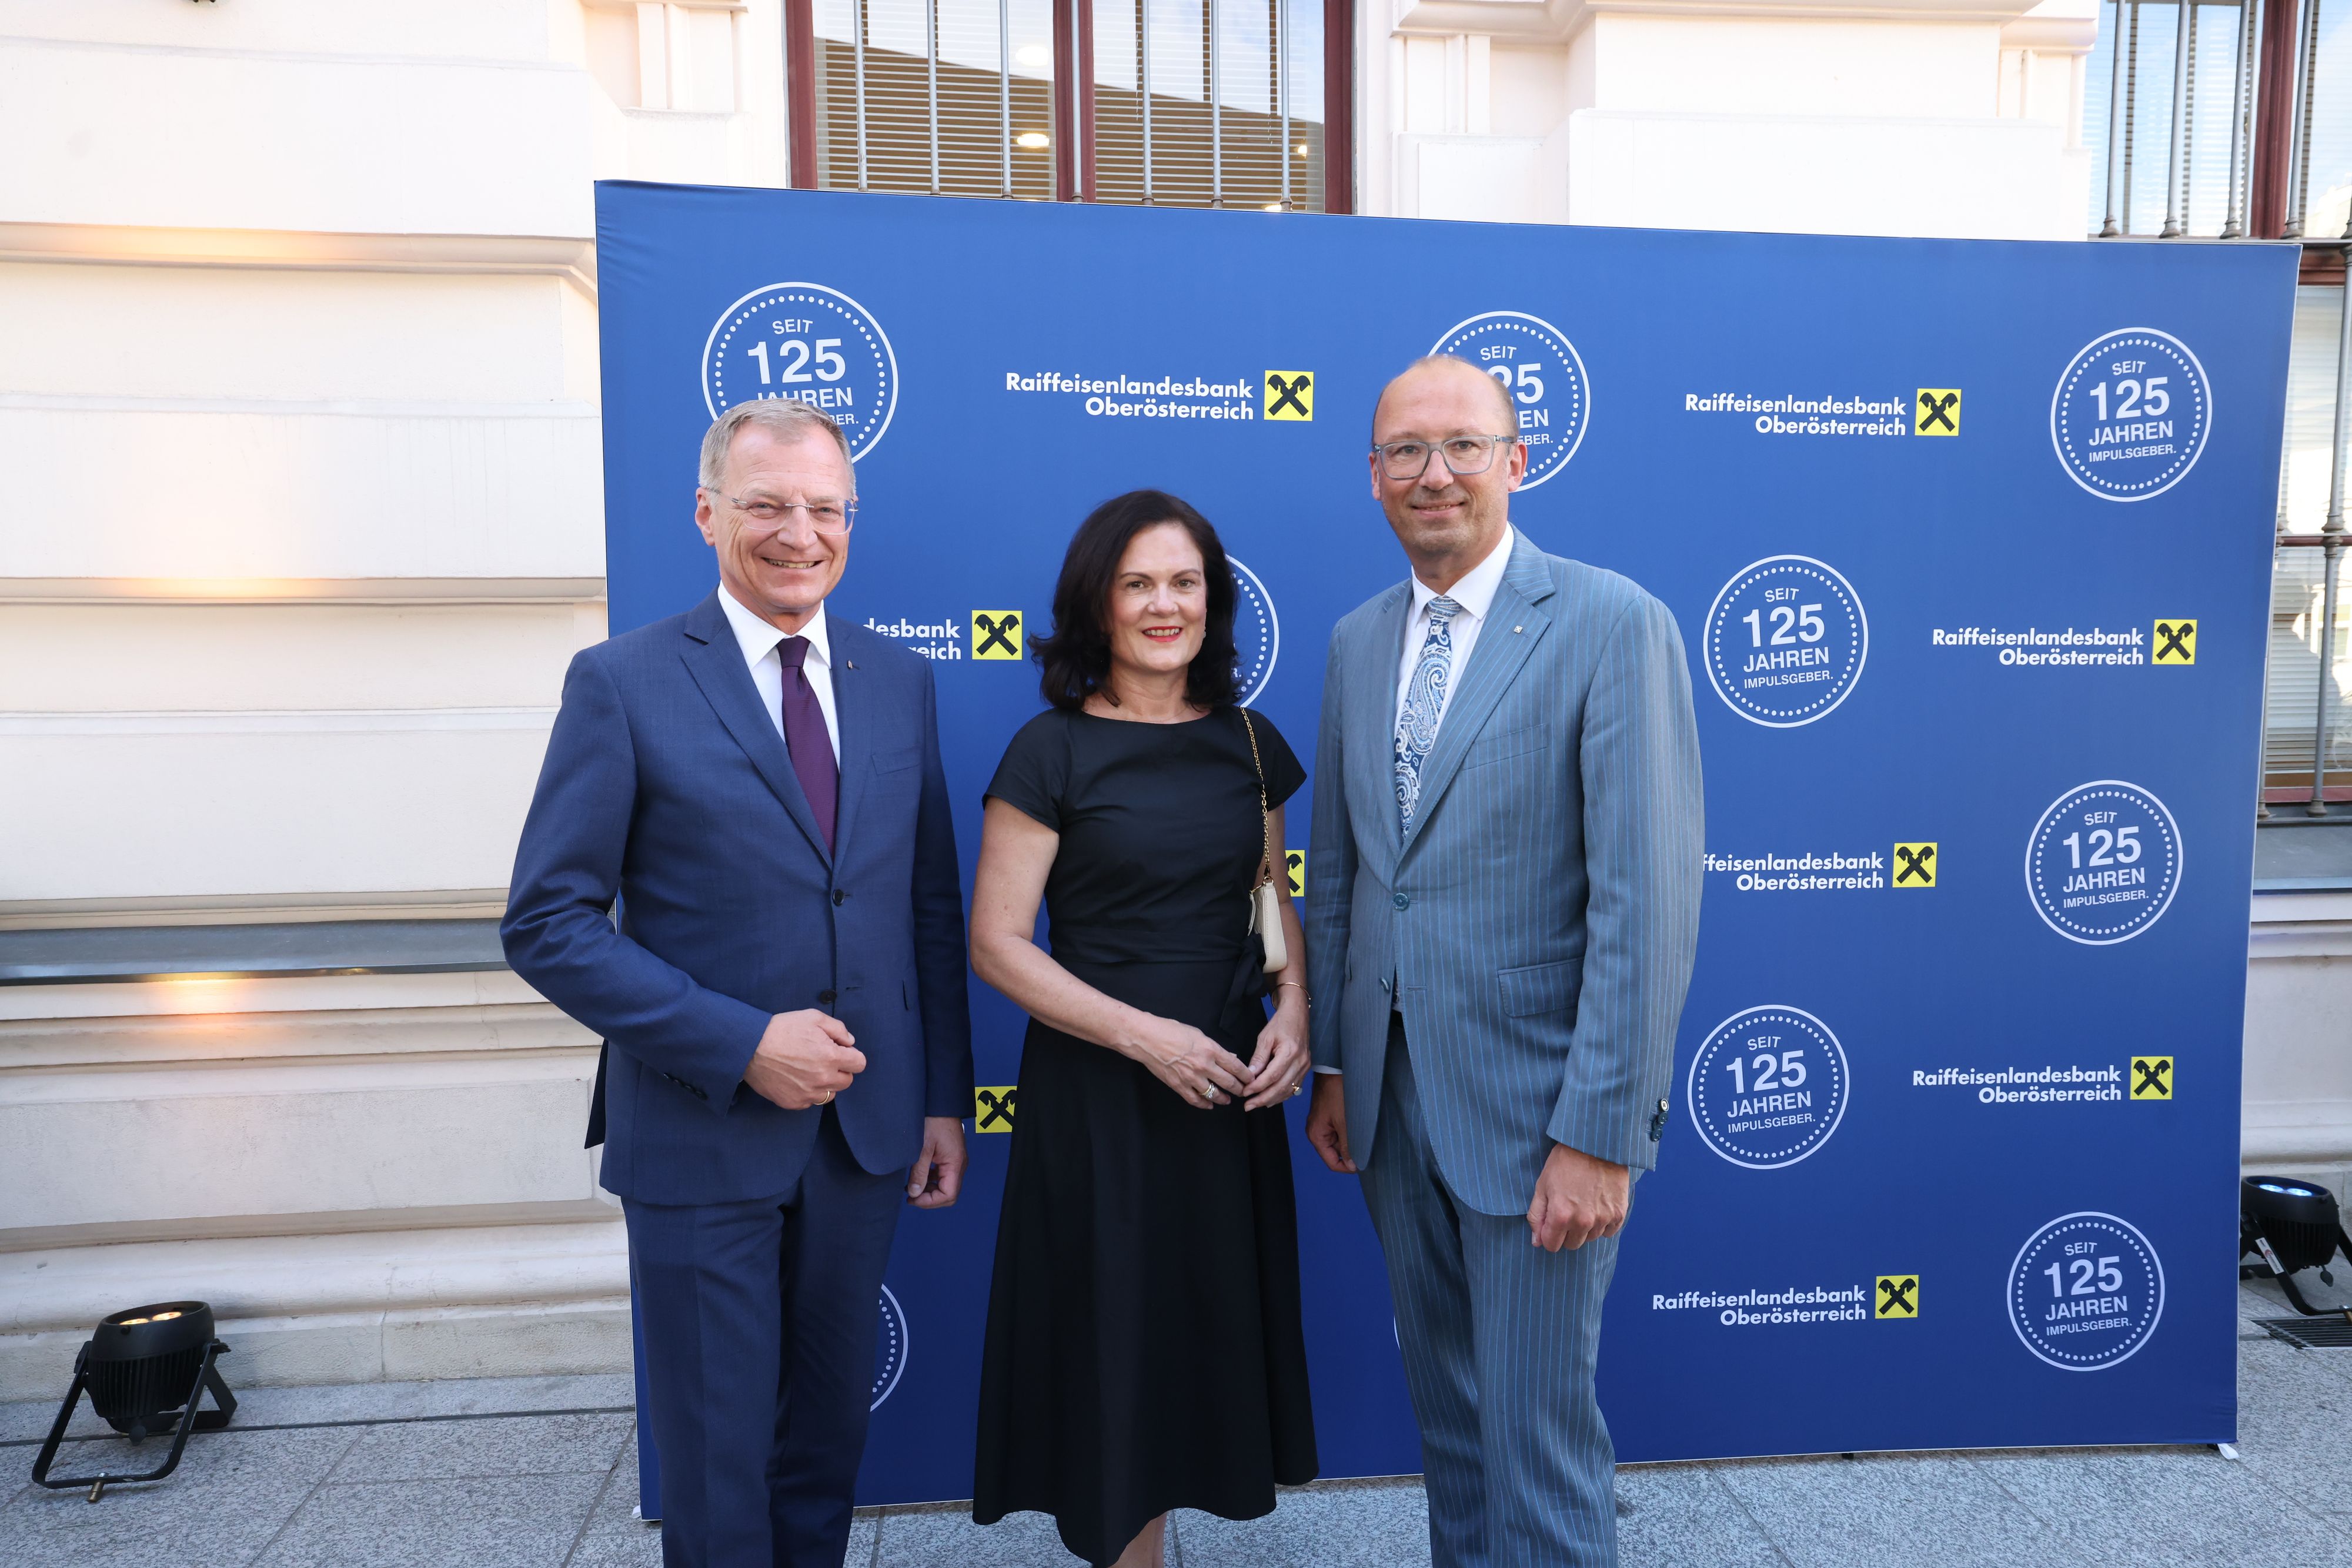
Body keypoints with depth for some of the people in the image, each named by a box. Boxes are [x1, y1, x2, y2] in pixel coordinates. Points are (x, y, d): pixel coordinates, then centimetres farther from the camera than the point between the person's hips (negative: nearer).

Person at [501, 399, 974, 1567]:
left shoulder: (899, 681, 5)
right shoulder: (623, 683, -8)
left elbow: (934, 909, 8)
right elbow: (549, 925, -10)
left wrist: (945, 1100, 5)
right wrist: (743, 1043, -18)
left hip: (864, 1127, 4)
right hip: (701, 1134, -3)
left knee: (828, 1439, 20)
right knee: (717, 1460, 11)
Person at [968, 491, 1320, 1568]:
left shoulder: (1248, 743, 4)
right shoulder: (1052, 752, -10)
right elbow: (996, 943, -11)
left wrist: (1294, 1013, -5)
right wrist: (1146, 1036, -18)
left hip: (1230, 1087, 5)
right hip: (1098, 1091, -4)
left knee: (1216, 1328, 15)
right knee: (1116, 1344, 8)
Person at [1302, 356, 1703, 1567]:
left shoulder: (1612, 624, -12)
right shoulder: (1358, 641, 7)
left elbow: (1648, 898, -16)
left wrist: (1600, 1134, -18)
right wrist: (1331, 1066, 11)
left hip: (1533, 1105, -5)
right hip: (1391, 1099, 6)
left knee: (1538, 1435, 7)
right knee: (1445, 1408, 22)